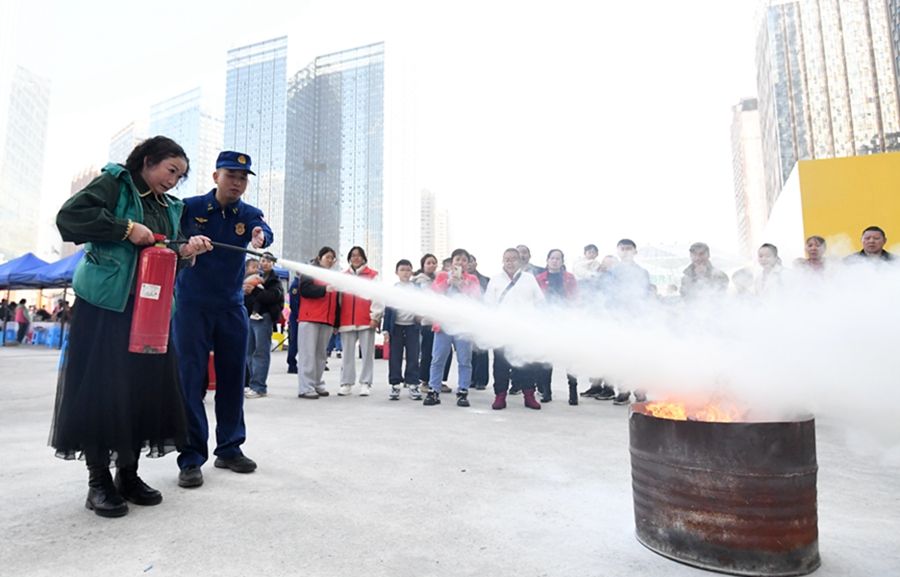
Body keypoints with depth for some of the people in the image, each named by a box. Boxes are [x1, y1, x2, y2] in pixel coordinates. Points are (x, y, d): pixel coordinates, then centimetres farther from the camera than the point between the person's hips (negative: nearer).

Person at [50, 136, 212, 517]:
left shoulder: (169, 208, 19)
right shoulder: (114, 182, 2)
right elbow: (69, 218, -11)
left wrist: (185, 252, -5)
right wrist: (126, 229, -15)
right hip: (105, 304, -6)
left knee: (145, 388, 6)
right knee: (100, 388, -2)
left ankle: (128, 474, 18)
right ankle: (99, 482, 9)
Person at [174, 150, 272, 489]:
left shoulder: (249, 214, 0)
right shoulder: (190, 207, -4)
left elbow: (264, 232, -21)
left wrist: (260, 237, -45)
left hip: (232, 308, 3)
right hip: (191, 307, -3)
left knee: (232, 378, 8)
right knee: (190, 380, -2)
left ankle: (230, 448, 21)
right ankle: (191, 458, 6)